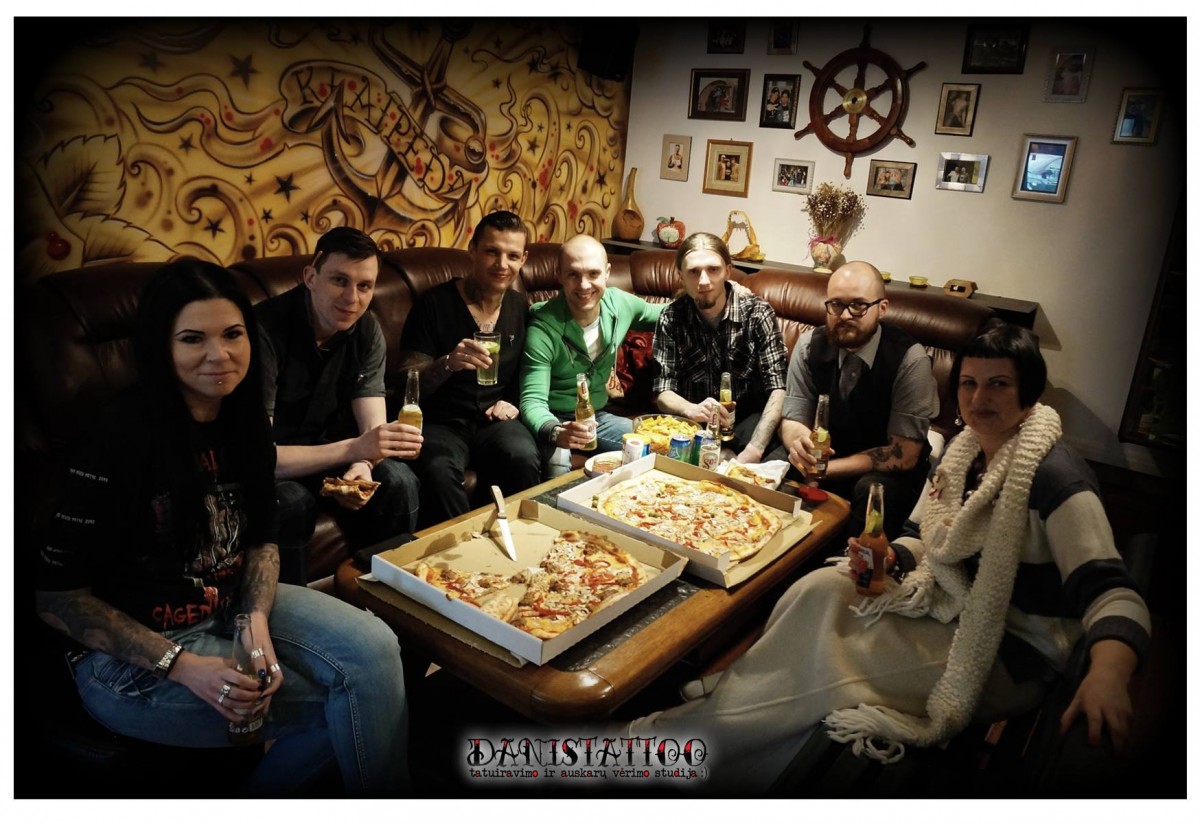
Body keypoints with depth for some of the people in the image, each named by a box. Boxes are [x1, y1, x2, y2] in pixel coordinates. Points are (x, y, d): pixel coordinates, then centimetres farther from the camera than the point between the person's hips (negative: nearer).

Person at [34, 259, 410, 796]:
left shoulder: (244, 420, -1)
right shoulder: (124, 437, -22)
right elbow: (55, 595, -17)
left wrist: (258, 621, -12)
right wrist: (183, 666, -22)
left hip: (231, 606, 6)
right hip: (129, 649, -6)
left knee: (373, 648, -18)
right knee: (342, 709, -15)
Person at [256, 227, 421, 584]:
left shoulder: (367, 330, -9)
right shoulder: (264, 330, -27)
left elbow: (374, 431, -10)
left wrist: (363, 466, -34)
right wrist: (353, 449, -42)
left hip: (331, 452, 4)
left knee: (398, 482, -20)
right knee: (292, 501, -34)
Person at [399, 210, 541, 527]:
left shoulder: (520, 307, 8)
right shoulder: (434, 304, -5)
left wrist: (514, 402, 0)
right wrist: (448, 364, -26)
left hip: (495, 419, 3)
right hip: (442, 421, -2)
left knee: (524, 459, -31)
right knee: (438, 471, -35)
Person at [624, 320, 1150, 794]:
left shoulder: (1053, 477, -21)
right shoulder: (963, 450, 3)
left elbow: (1112, 593, -29)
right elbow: (923, 537, 12)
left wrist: (1107, 674, -49)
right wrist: (890, 558, -11)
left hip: (1008, 653, -7)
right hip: (951, 606, 8)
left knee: (829, 663, -20)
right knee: (821, 591, -15)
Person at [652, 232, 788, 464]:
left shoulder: (757, 313, -9)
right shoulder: (671, 318, -3)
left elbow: (778, 388, -15)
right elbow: (662, 391, -4)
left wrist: (753, 450, -29)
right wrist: (691, 410, -28)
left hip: (747, 421, -1)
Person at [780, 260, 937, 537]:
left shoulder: (909, 359, -18)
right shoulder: (809, 345, -6)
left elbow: (904, 454, -18)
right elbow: (791, 420, -4)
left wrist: (824, 468, -24)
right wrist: (798, 440, -31)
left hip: (883, 471, -3)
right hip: (825, 456, 3)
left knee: (872, 490, -35)